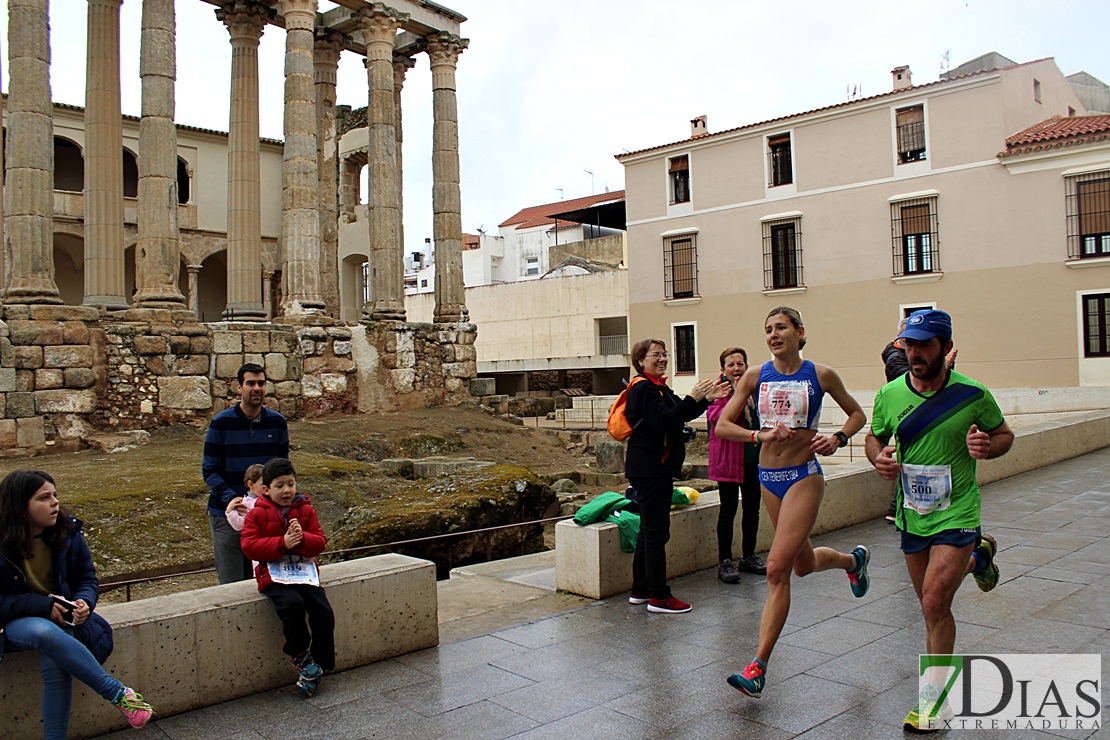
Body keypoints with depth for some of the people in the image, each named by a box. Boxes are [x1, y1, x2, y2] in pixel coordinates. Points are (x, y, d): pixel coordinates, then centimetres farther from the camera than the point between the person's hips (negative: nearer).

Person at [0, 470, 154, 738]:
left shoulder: (68, 531, -2)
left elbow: (87, 578, 6)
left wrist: (84, 601, -17)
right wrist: (42, 606, -24)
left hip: (59, 617, 3)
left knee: (55, 663, -32)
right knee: (45, 631, -39)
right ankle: (117, 693, -31)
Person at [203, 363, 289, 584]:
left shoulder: (277, 422, 3)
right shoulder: (221, 423, -6)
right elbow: (210, 471, -6)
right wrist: (233, 499, -21)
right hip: (227, 514, -3)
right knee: (231, 583, -2)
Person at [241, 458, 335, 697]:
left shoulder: (306, 510, 8)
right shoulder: (257, 514, 1)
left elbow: (320, 541, 4)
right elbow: (250, 546, -9)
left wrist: (302, 538, -19)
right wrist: (282, 543, -21)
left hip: (304, 570, 3)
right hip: (273, 574, -3)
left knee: (324, 613, -14)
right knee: (293, 604, -32)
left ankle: (318, 666, 5)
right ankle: (300, 656, -9)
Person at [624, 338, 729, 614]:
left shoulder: (656, 388, 18)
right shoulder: (644, 389, -14)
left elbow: (680, 414, 18)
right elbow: (665, 421, -24)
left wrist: (706, 399, 5)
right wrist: (693, 398, -25)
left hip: (654, 469, 11)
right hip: (650, 469, -11)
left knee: (649, 530, 15)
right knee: (657, 532, -7)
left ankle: (640, 590, 23)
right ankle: (658, 596, -2)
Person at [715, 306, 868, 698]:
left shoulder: (820, 375, -4)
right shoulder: (756, 376, 1)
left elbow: (857, 414, 10)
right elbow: (722, 426, -1)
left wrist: (838, 438, -10)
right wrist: (760, 435, -17)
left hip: (804, 476, -4)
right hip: (769, 476, 5)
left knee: (777, 569, -13)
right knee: (804, 565, 21)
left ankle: (758, 667, -5)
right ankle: (854, 559, 55)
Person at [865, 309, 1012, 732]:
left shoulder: (972, 395, -13)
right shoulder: (889, 394, -6)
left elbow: (1004, 434, 3)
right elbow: (874, 437, 10)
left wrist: (987, 447, -20)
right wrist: (879, 458, -13)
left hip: (956, 515, -4)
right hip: (911, 515, 4)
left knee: (934, 602, -14)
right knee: (930, 601, 20)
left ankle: (935, 697, 4)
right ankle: (977, 557, 52)